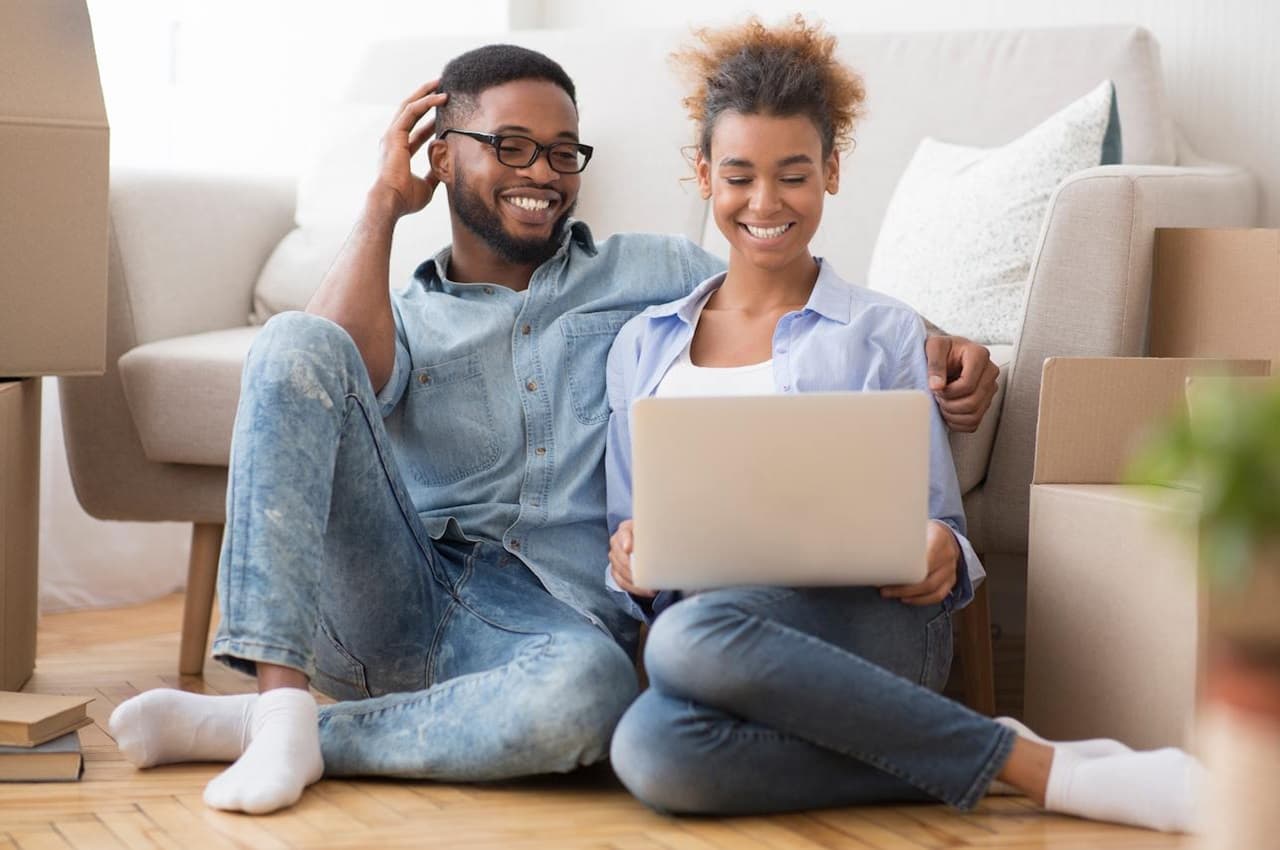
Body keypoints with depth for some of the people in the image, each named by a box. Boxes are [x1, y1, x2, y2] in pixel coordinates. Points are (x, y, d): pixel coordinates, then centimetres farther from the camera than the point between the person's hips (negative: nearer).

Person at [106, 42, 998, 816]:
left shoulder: (651, 275, 21)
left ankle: (248, 724, -24)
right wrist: (385, 205, 5)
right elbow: (326, 378, -5)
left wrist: (938, 349, -7)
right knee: (292, 344, -21)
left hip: (548, 620, -1)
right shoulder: (404, 317, 20)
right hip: (396, 594, 1)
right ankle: (282, 699, -30)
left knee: (588, 690, -40)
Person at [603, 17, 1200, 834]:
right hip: (695, 622, 2)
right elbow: (627, 534, 20)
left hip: (862, 621, -2)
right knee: (650, 751, -38)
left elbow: (937, 529, 10)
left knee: (692, 636, -39)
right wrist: (630, 561, -4)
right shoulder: (643, 345, 20)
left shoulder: (882, 334, 12)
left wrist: (943, 556, -14)